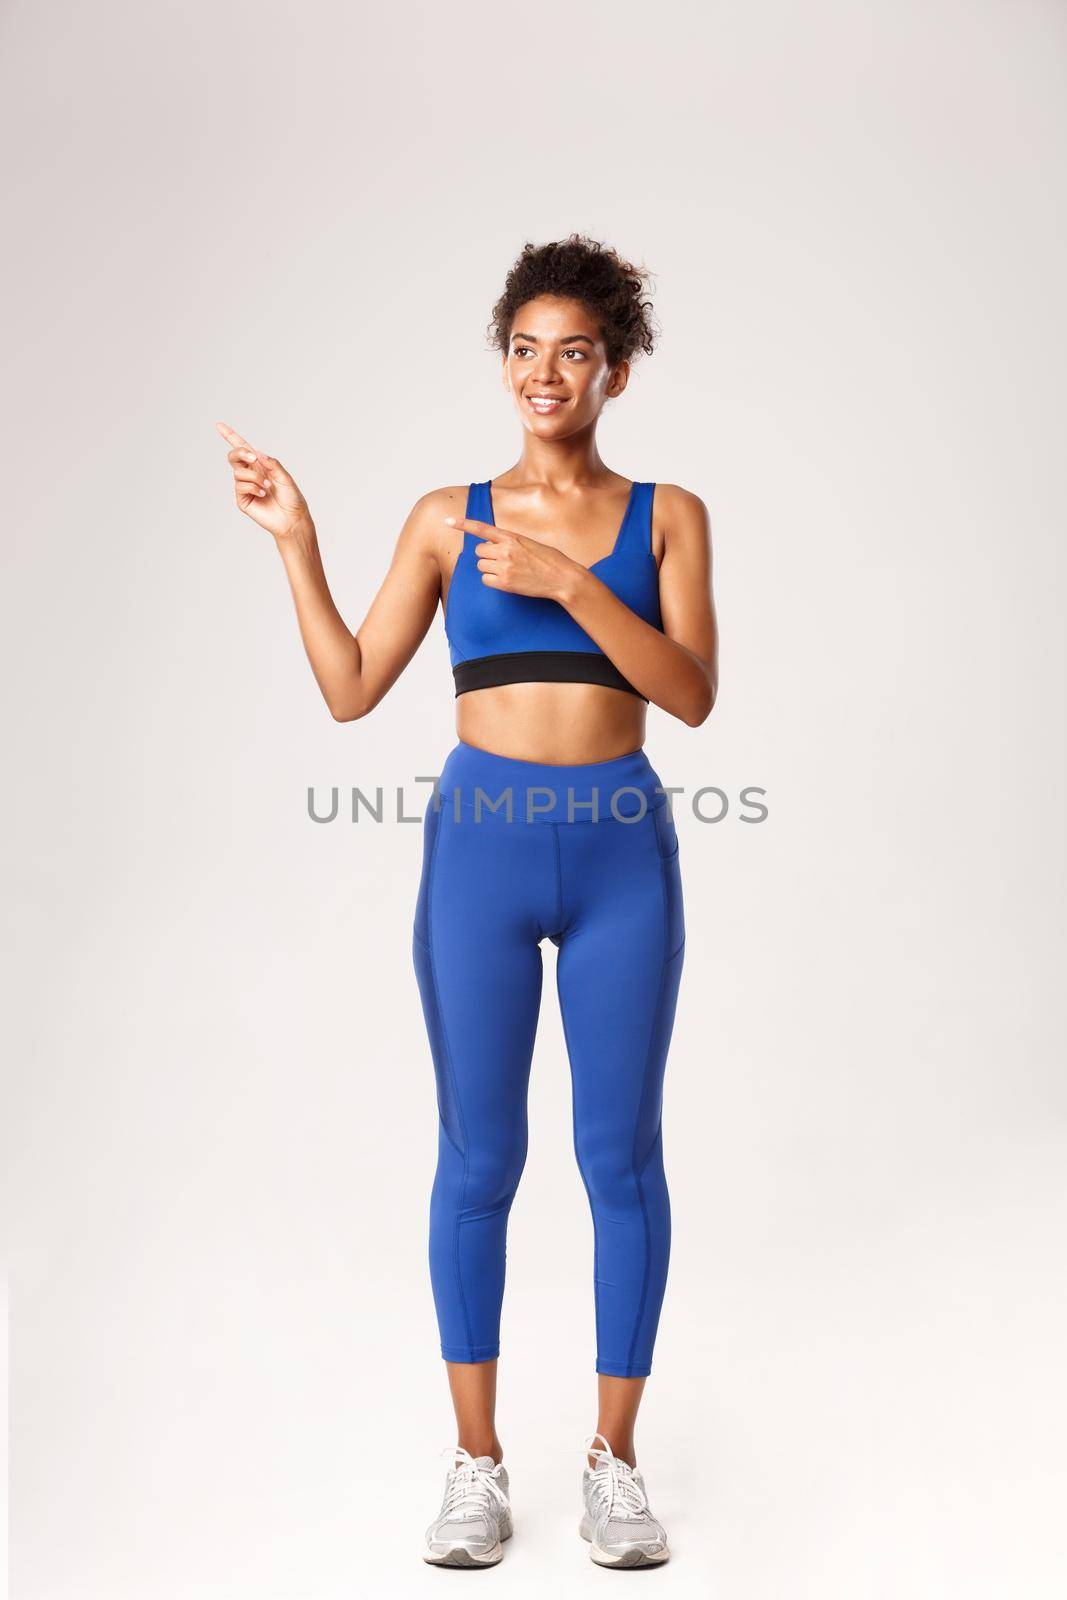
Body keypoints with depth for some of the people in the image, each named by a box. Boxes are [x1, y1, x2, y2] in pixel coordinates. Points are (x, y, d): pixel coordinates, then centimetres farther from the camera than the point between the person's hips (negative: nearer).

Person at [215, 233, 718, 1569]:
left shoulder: (666, 516, 5)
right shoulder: (449, 519, 6)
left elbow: (691, 693, -8)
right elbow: (350, 691, 3)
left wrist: (569, 584, -17)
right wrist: (295, 541, -2)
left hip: (621, 854, 0)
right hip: (479, 847, 0)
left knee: (622, 1155, 6)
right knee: (479, 1157, 6)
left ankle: (614, 1458, 24)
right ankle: (477, 1462, 23)